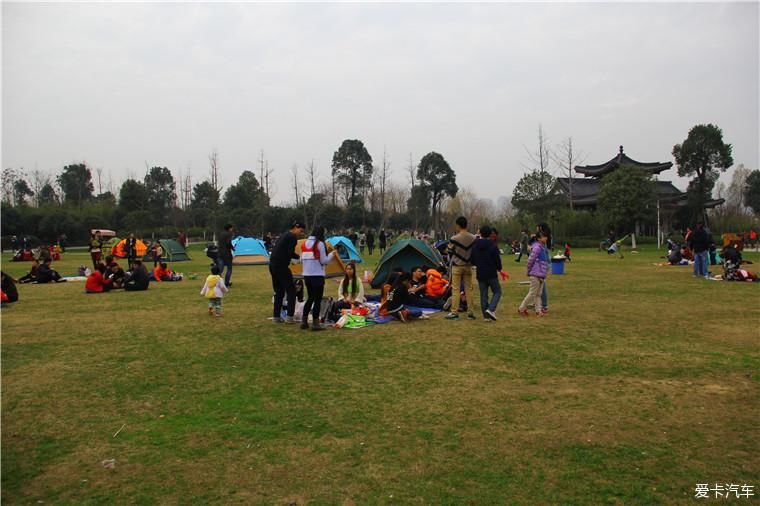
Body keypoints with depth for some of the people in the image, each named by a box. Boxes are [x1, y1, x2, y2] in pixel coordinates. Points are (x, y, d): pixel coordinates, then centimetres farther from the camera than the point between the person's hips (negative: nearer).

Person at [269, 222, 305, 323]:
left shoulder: (284, 235, 21)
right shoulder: (292, 237, -7)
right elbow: (290, 253, -18)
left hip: (272, 265, 9)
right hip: (281, 266, -9)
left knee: (278, 292, 16)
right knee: (291, 290, -1)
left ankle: (276, 316, 18)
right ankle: (289, 317, -4)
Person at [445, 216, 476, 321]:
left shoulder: (454, 238, -15)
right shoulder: (473, 238, -1)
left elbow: (450, 252, -5)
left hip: (457, 266, -4)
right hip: (468, 266, 4)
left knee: (455, 289, 1)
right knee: (469, 289, 9)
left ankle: (454, 313, 1)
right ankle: (470, 313, 12)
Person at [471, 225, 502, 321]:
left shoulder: (475, 246, 0)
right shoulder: (492, 246, -12)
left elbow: (472, 260, 7)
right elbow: (497, 259, -8)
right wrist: (499, 268, 13)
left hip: (480, 274, 4)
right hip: (491, 274, -4)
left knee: (483, 295, 9)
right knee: (497, 292, 9)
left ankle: (486, 315, 10)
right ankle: (491, 309, -11)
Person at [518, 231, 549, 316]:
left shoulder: (542, 247, 13)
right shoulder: (537, 247, -16)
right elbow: (530, 260, -17)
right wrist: (529, 271, -7)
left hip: (541, 275, 9)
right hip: (536, 274, -9)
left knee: (538, 293, 10)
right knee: (532, 293, -2)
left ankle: (539, 310, 14)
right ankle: (521, 308, 8)